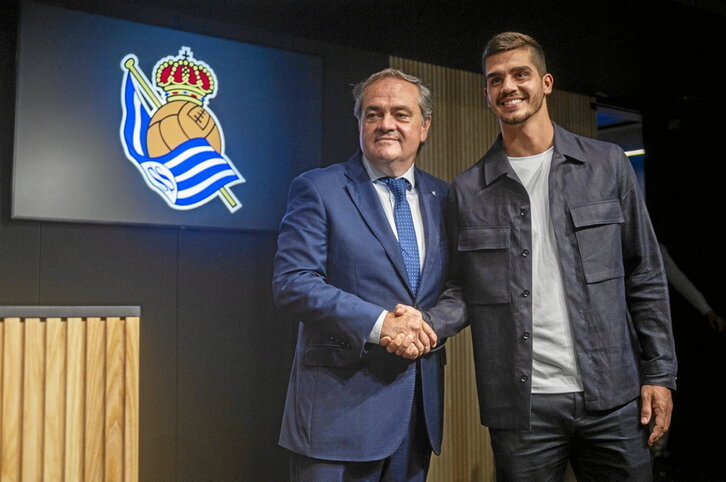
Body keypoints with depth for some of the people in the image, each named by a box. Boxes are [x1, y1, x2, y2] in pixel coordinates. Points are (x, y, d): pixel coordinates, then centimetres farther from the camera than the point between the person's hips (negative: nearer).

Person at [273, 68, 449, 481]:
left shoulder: (442, 197, 10)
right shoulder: (317, 189, -4)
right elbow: (292, 283, -13)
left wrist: (428, 326, -12)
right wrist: (379, 323, -19)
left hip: (421, 405, 5)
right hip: (341, 403, -4)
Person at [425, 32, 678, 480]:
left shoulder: (608, 165, 4)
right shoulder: (467, 191, 4)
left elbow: (645, 276, 6)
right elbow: (463, 290, 7)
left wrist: (659, 374, 2)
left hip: (612, 397, 1)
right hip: (522, 406, 0)